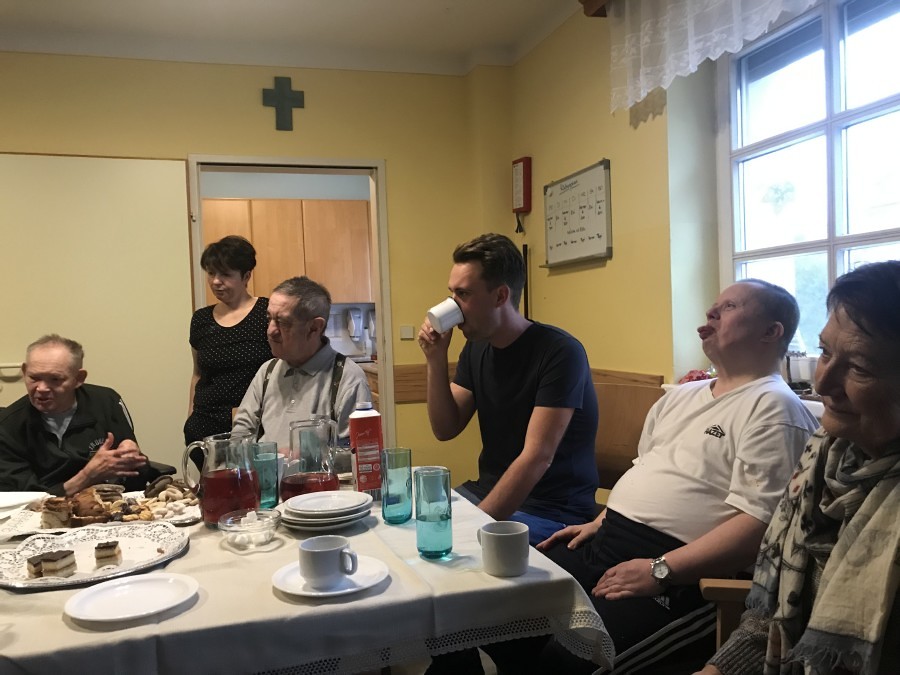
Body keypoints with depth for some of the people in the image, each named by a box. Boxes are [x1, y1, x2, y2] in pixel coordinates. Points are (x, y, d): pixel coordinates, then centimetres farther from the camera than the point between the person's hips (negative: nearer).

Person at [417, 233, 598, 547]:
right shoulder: (476, 348, 6)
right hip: (488, 492, 7)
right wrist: (436, 359, -6)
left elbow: (537, 458, -23)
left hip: (551, 509, -7)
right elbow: (445, 429, 5)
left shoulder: (560, 352, -18)